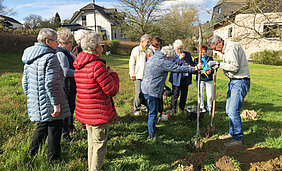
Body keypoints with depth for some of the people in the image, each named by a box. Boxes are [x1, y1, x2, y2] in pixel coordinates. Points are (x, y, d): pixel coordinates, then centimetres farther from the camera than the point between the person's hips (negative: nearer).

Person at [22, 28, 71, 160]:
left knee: (43, 125, 26)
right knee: (54, 129, 6)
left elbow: (25, 81, 16)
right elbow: (51, 84, -24)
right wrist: (57, 104, -20)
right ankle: (53, 158, 18)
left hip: (35, 103, 9)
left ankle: (33, 152, 36)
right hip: (49, 103, -9)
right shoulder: (50, 57, -18)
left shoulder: (29, 59, 11)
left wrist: (30, 97, 25)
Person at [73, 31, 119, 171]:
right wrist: (113, 75, -2)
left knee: (92, 143, 24)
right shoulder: (97, 65, -22)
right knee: (100, 145, 5)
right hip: (99, 113, -9)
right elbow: (112, 90, -20)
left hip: (85, 111, 9)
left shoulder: (79, 66, 7)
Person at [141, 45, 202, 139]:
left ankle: (152, 127, 38)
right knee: (153, 112, -1)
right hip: (152, 90, -10)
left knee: (151, 110, 23)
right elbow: (178, 68, -14)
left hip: (145, 87, 10)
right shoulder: (163, 62, -16)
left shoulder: (153, 57, 12)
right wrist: (194, 68, -7)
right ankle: (151, 134, 8)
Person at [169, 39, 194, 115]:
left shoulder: (188, 54, 9)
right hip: (176, 78, -4)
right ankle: (173, 110, 10)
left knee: (184, 94, 11)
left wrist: (190, 65, -9)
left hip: (186, 78, 4)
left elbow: (192, 63, 15)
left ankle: (182, 108, 28)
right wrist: (179, 58, -22)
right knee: (175, 94, -3)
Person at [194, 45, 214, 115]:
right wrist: (199, 72, -15)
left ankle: (209, 108, 15)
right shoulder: (196, 60, 9)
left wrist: (211, 71, -14)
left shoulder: (210, 59, 10)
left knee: (210, 95, 0)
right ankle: (201, 107, 18)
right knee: (201, 95, 1)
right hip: (200, 79, -1)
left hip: (209, 79, 1)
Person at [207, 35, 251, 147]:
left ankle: (238, 139, 1)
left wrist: (219, 64, -19)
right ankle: (232, 133, 29)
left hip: (240, 82, -10)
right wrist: (217, 65, 6)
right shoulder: (226, 49, 15)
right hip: (233, 81, 10)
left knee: (233, 111, -10)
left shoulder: (232, 47, -16)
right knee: (229, 110, 16)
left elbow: (235, 67, -23)